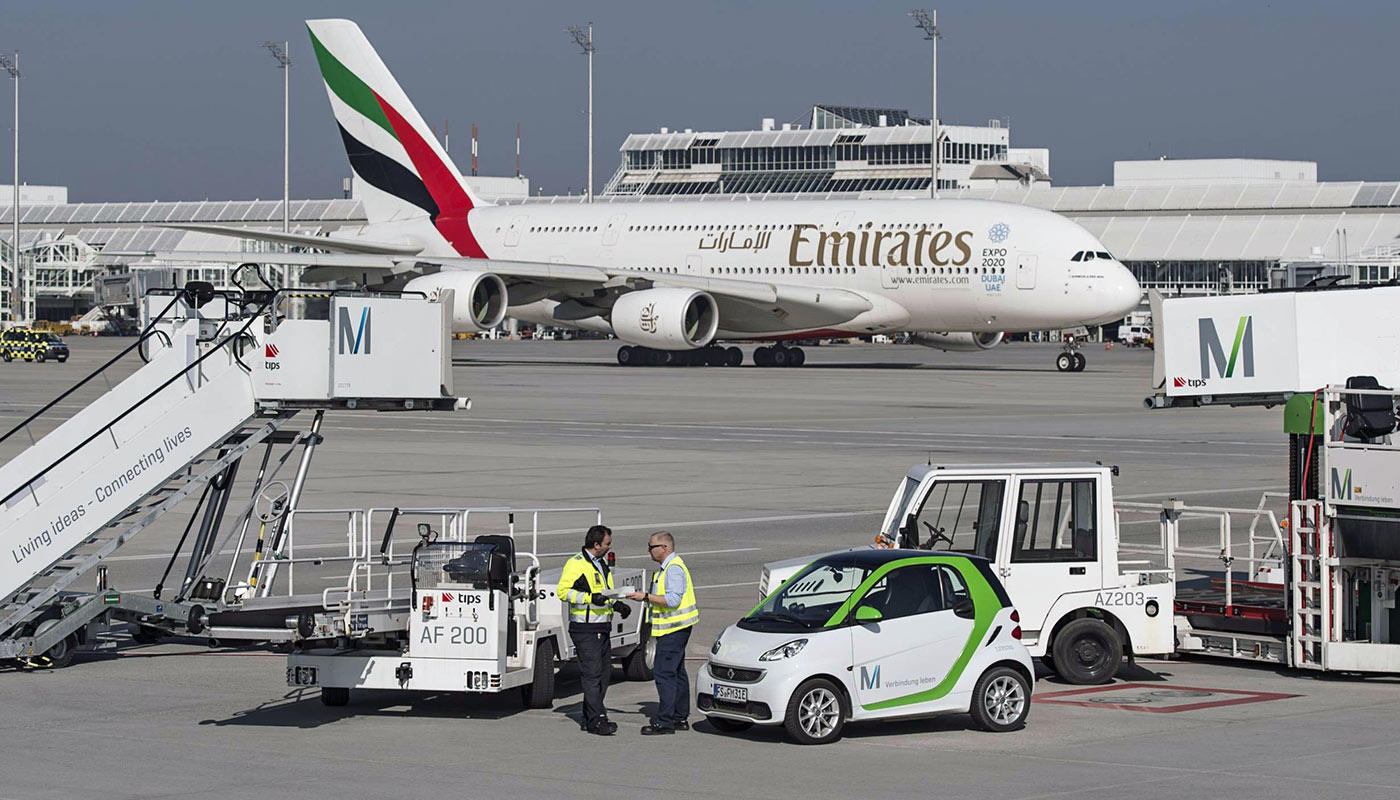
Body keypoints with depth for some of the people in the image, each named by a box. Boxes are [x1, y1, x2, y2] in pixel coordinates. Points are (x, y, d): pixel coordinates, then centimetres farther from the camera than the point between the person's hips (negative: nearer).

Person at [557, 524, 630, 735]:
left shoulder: (602, 564, 18)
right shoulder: (576, 564, -10)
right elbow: (563, 591, -16)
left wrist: (617, 604, 11)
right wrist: (590, 598, -24)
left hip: (602, 629, 9)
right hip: (585, 629, -9)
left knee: (604, 672, 10)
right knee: (592, 674, -11)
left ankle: (589, 718, 18)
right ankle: (597, 720, -12)